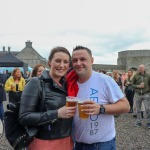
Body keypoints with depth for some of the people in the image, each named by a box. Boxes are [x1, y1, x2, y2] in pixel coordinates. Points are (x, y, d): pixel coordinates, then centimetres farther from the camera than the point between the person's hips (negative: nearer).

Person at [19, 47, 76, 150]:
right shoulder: (36, 83, -12)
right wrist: (57, 114, -24)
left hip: (67, 142, 6)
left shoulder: (66, 84, 5)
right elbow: (24, 117, -18)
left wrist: (73, 109, -1)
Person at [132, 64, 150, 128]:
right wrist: (138, 86, -13)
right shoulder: (135, 76, 0)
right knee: (138, 109, 9)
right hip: (137, 94, 1)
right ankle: (139, 122, 20)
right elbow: (132, 84, 4)